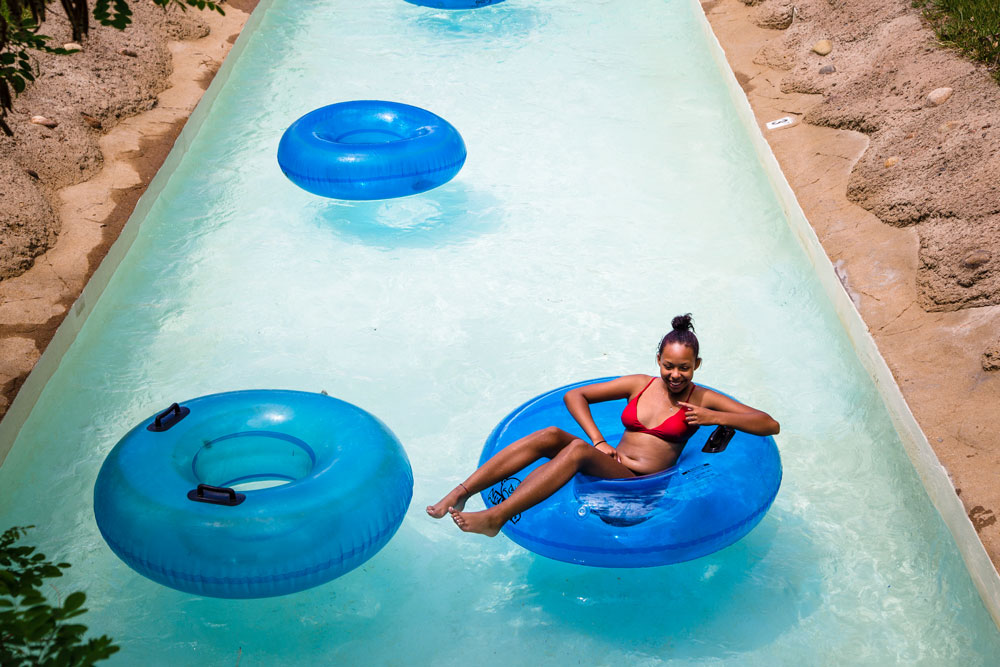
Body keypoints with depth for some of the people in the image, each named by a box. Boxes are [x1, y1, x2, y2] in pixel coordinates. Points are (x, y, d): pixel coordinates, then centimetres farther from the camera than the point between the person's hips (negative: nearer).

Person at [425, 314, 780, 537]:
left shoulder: (703, 399, 9)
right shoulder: (640, 385, 16)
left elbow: (770, 424, 3)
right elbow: (575, 395, 16)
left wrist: (714, 418, -9)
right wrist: (598, 441, 2)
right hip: (609, 463, 4)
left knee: (577, 450, -32)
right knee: (551, 435, -25)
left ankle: (495, 517, -43)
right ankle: (458, 494, -32)